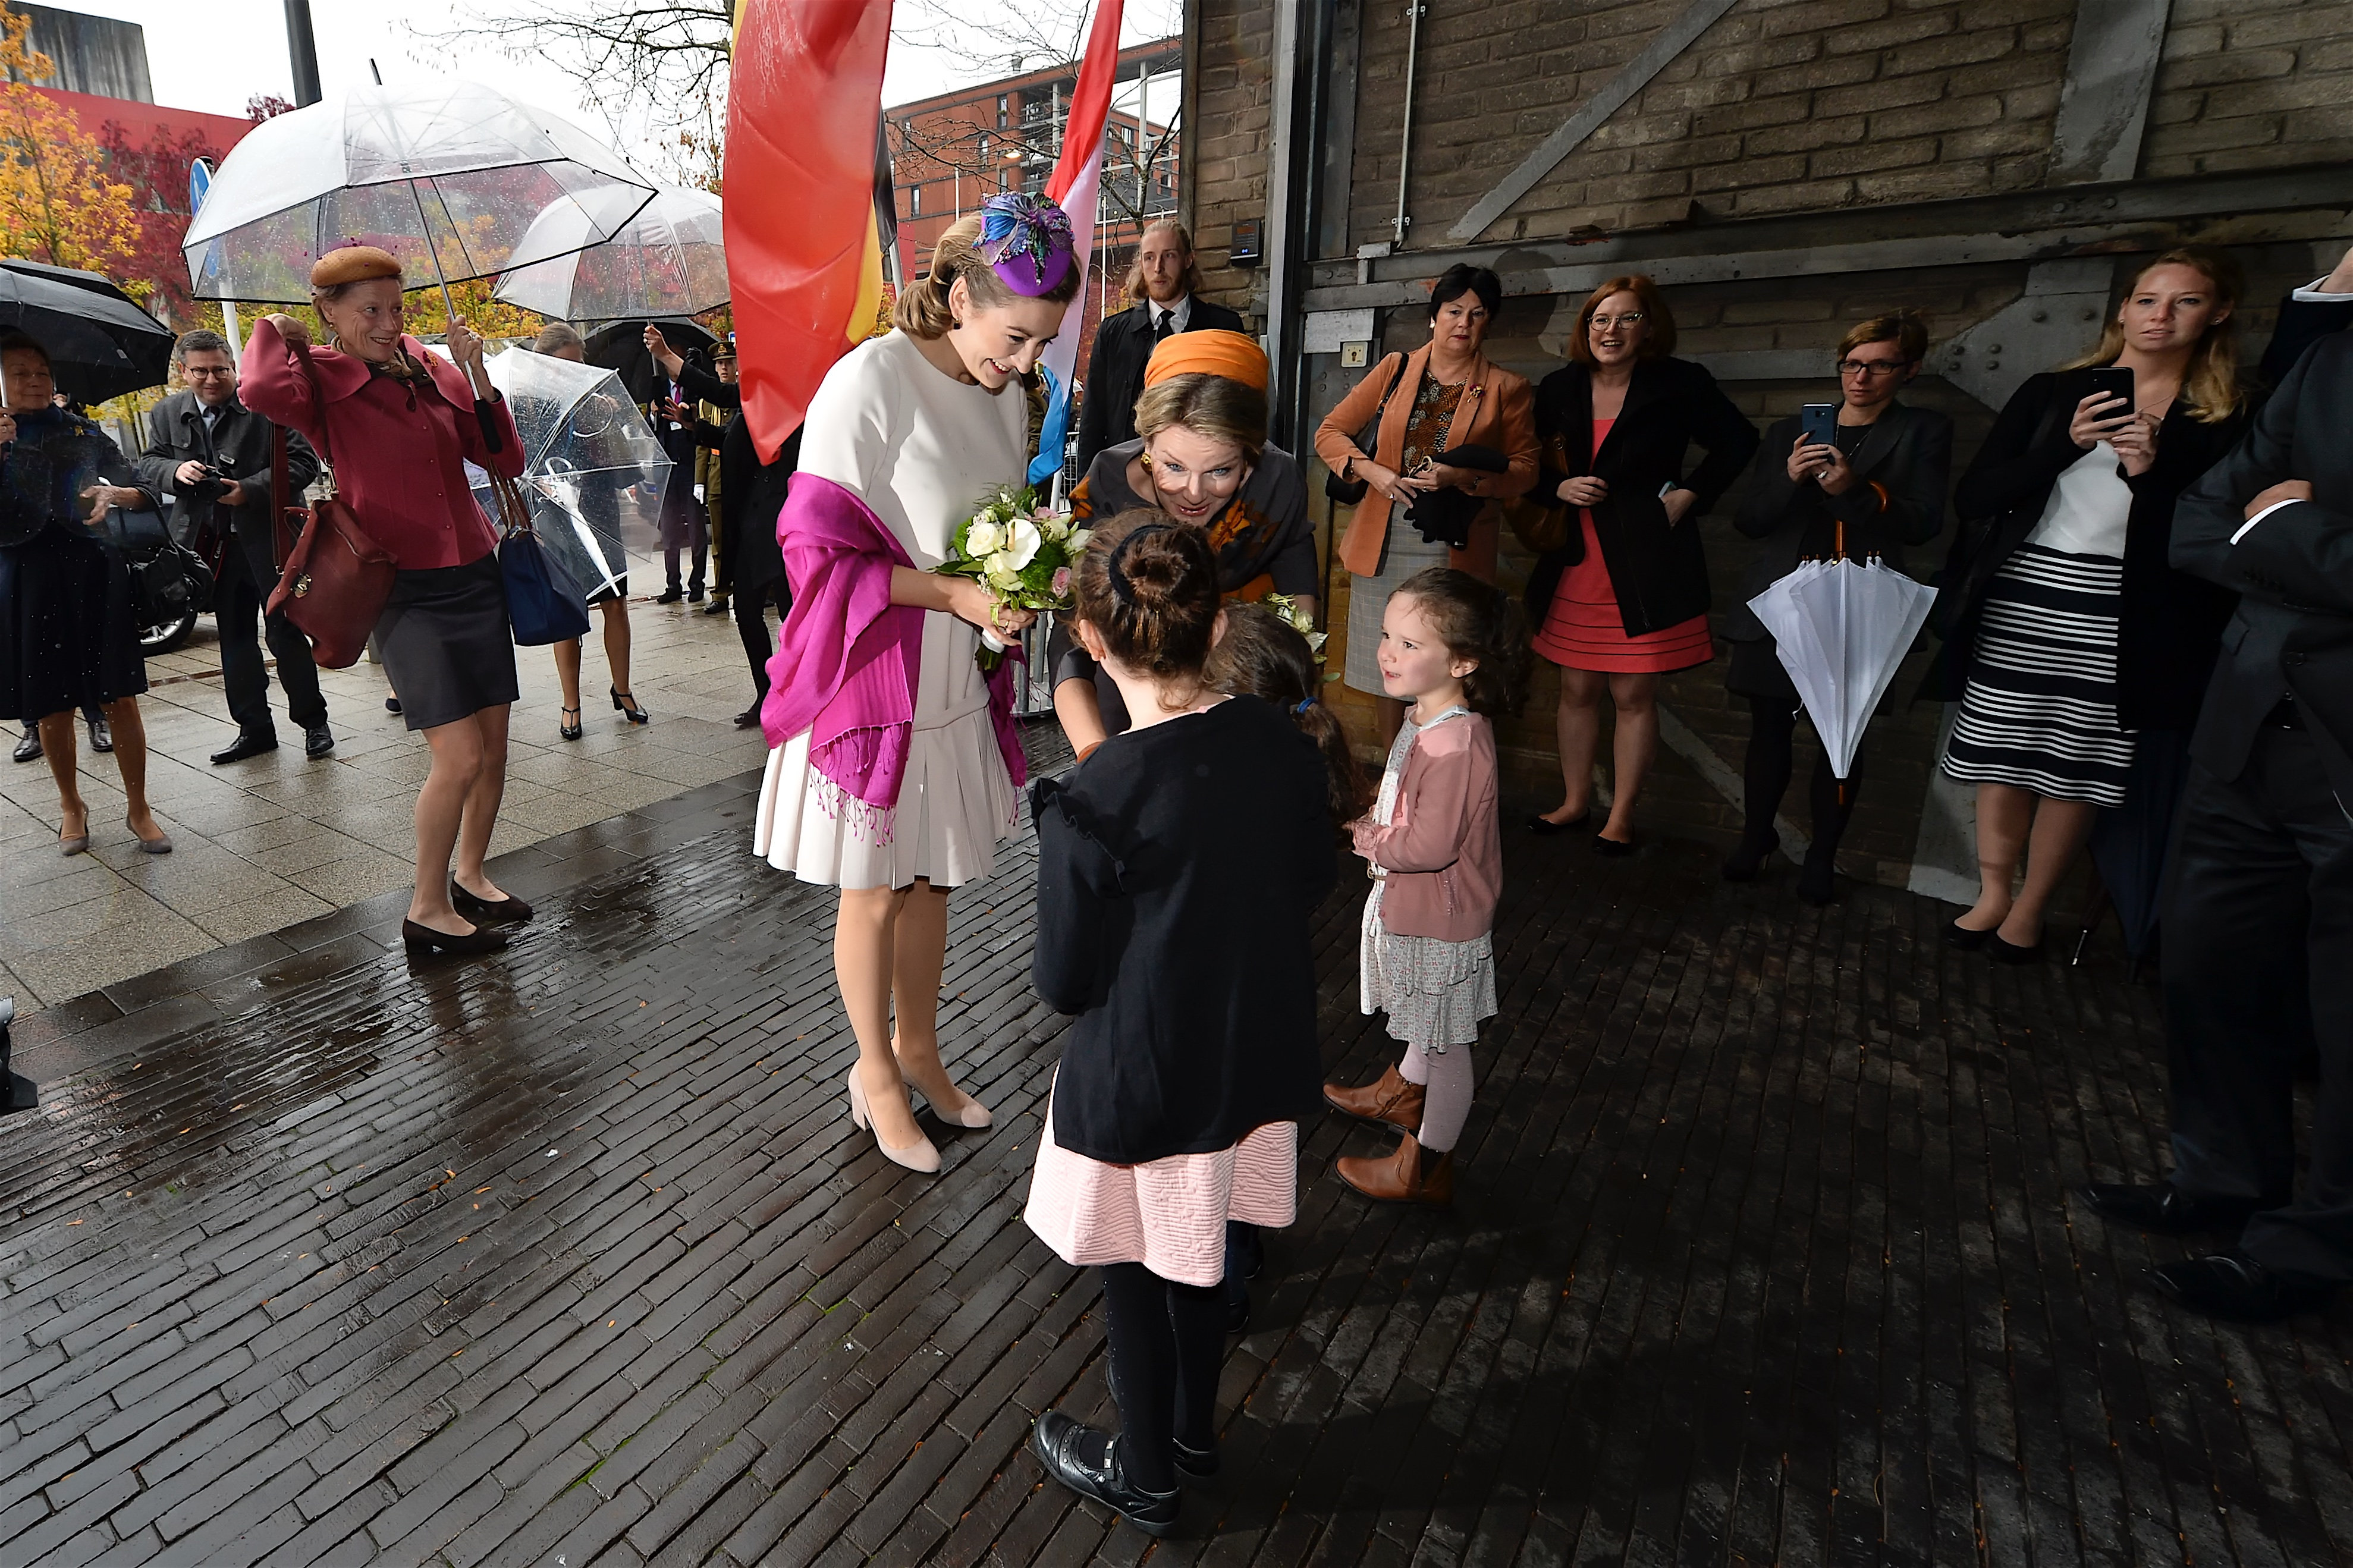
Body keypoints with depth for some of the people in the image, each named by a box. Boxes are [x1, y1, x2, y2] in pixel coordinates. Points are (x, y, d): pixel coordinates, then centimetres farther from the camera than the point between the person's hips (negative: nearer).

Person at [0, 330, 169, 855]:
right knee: (53, 706, 6)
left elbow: (144, 491, 9)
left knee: (120, 696, -3)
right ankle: (71, 806, 22)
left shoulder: (83, 432, 8)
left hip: (93, 573, 0)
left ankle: (138, 808, 5)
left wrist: (114, 493, -12)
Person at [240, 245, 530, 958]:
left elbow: (505, 460, 4)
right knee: (460, 756, -10)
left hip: (475, 576, 5)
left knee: (494, 745, 8)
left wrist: (475, 371, -6)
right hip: (407, 590, -5)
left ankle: (470, 874, 29)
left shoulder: (434, 370, 8)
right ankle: (427, 910, 7)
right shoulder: (322, 379, -6)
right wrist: (276, 331, -9)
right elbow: (263, 390, -30)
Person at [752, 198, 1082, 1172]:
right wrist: (952, 594, -23)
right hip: (876, 680, -6)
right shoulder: (868, 382, -19)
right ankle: (876, 1069, 33)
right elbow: (820, 548, -18)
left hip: (959, 682, 6)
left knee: (930, 879, 19)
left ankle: (917, 1046, 40)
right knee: (874, 892, 10)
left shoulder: (1007, 390, 3)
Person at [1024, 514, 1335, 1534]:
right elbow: (1313, 878, 4)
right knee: (1199, 1259, 28)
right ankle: (1194, 1430, 53)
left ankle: (1146, 1477, 46)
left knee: (1137, 1280, 20)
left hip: (1139, 1088, -5)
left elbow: (1065, 984, -17)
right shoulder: (1284, 748, -12)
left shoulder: (1092, 804, -28)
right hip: (1252, 1067, 5)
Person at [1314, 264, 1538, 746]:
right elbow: (1330, 432, 9)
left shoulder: (1506, 388, 4)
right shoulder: (1395, 370, 8)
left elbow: (1525, 468, 2)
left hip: (1455, 549, -2)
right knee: (1384, 668, 9)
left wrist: (1463, 478, -16)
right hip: (1382, 543, 2)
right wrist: (1373, 472, -10)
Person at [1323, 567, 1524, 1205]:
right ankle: (1403, 1092, 56)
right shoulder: (1424, 717, -1)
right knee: (1423, 1022, 32)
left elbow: (1431, 845, -32)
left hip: (1440, 920, -9)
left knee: (1445, 1044, 11)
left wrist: (1370, 840, -15)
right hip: (1411, 906, 9)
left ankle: (1426, 1167, 29)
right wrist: (1376, 821, -2)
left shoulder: (1456, 745, -33)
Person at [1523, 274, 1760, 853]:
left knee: (1634, 696, 1)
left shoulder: (1681, 385, -1)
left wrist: (1689, 495, -4)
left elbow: (1739, 444, 8)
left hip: (1645, 564, -3)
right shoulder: (1559, 390, 7)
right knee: (1577, 690, 10)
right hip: (1575, 564, 3)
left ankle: (1621, 817, 14)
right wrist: (1561, 488, -5)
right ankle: (1575, 803, 25)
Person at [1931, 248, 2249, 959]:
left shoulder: (2225, 421, 6)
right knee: (2003, 758, 4)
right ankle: (1991, 895, 18)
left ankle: (2029, 910, 14)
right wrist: (2068, 445, -14)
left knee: (2075, 769, 0)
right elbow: (1972, 496, -2)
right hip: (2018, 604, 1)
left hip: (2120, 621, 0)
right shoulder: (2051, 393, 7)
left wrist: (2150, 473, -12)